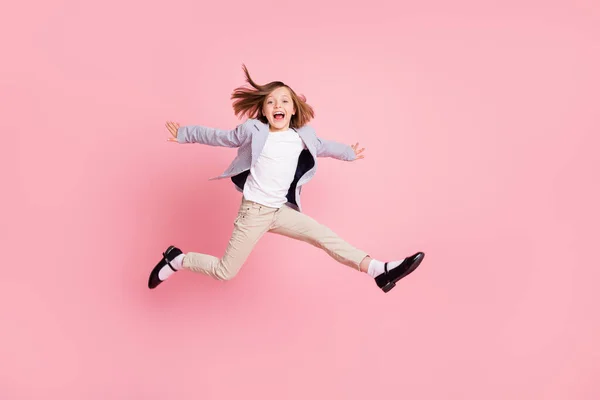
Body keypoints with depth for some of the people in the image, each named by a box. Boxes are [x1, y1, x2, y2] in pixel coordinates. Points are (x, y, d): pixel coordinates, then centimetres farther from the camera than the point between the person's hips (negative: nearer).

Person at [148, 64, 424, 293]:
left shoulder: (302, 137, 4)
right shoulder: (253, 131, -10)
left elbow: (322, 146, 26)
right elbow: (220, 137, 5)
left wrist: (348, 153, 42)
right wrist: (185, 134, 17)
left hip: (281, 211, 4)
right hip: (253, 211, -4)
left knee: (323, 235, -9)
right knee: (225, 272, -1)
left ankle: (379, 270, -12)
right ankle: (177, 260, 20)